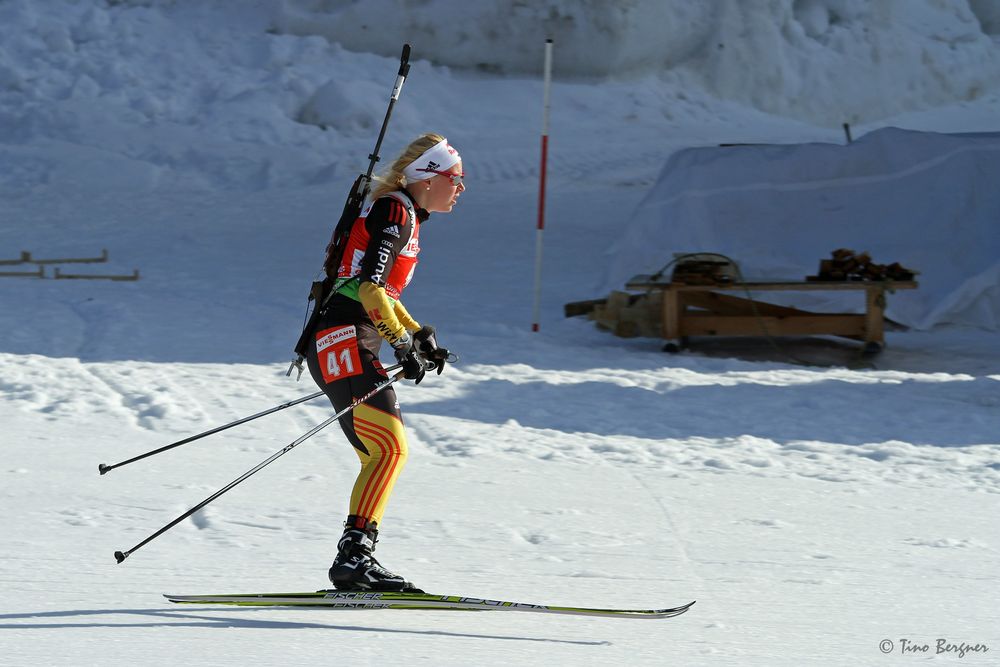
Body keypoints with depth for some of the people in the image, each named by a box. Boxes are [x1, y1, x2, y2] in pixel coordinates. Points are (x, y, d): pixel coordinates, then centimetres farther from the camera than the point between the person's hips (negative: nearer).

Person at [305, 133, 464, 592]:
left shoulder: (406, 219, 20)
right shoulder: (394, 212, -10)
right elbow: (369, 288, -20)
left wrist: (421, 336, 18)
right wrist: (404, 345, -21)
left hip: (353, 351, 11)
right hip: (343, 344, -11)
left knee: (382, 456, 9)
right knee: (390, 447, -20)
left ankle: (355, 560, 7)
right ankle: (353, 554, -25)